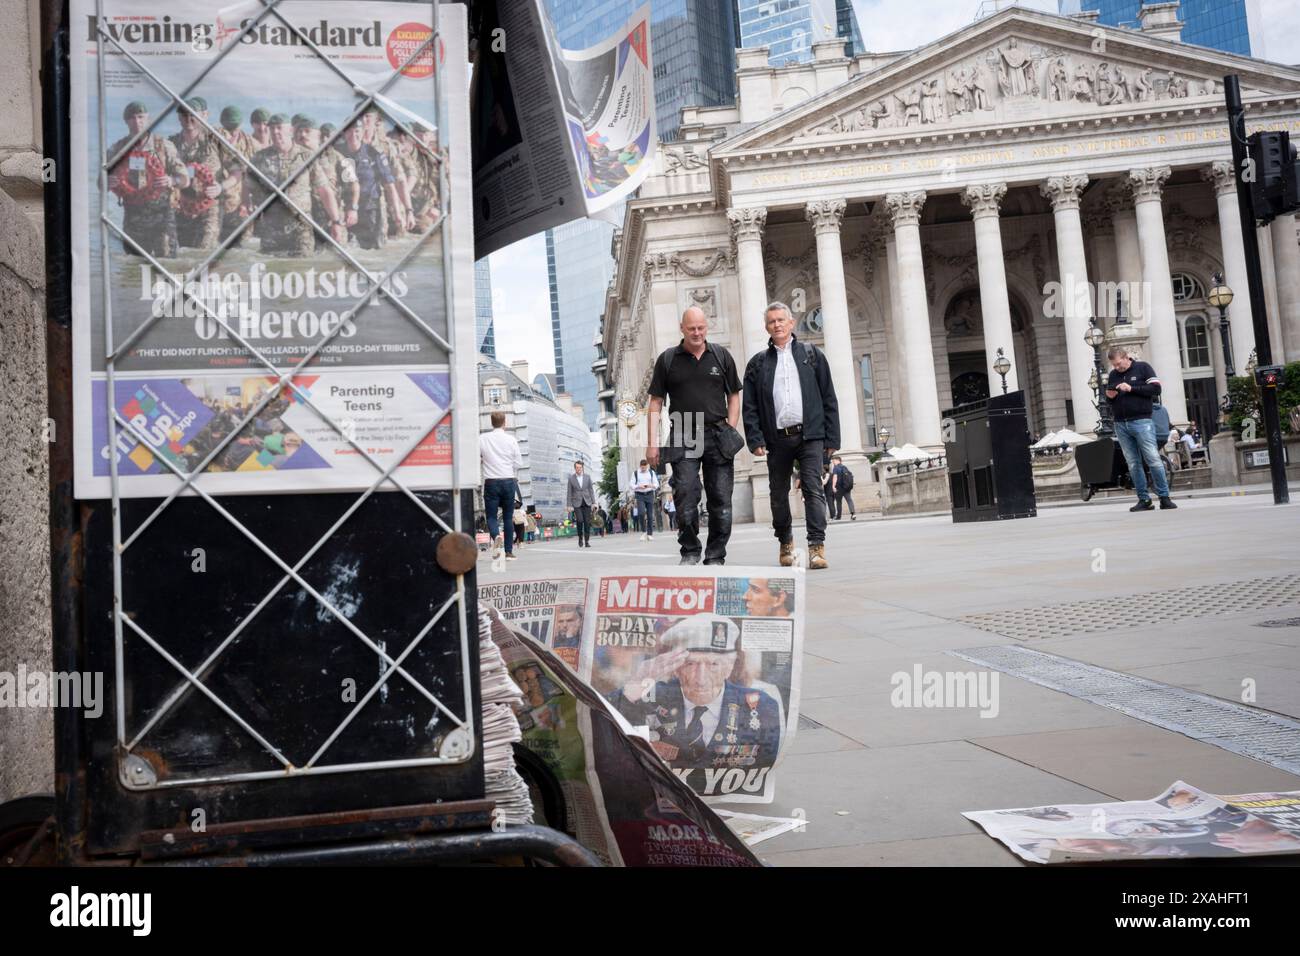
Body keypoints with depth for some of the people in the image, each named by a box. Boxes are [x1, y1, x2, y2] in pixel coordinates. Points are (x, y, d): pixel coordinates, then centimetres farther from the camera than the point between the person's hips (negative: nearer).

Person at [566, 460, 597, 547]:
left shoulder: (587, 476, 6)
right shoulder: (571, 478, 1)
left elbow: (591, 490, 7)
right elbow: (569, 493, 1)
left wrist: (594, 502, 0)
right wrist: (569, 505, -5)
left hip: (587, 503, 2)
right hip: (577, 503, -2)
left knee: (587, 522, -1)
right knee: (579, 520, -18)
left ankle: (587, 541, 6)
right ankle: (580, 538, 5)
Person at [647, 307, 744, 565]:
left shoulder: (722, 356, 11)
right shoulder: (667, 359, 7)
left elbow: (734, 397, 15)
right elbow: (656, 402, 7)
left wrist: (730, 432, 3)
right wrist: (652, 443, -1)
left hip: (718, 435, 1)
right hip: (683, 439, -1)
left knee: (721, 500, 0)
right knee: (686, 497, -10)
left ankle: (716, 557, 9)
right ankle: (690, 552, 5)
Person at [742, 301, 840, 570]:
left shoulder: (812, 354, 10)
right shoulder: (758, 363, 11)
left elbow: (829, 398, 7)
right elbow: (750, 406, 7)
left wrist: (832, 437, 0)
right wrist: (755, 439, -5)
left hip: (810, 435, -1)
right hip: (776, 438, 2)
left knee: (813, 489, -11)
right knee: (779, 494, 9)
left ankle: (817, 547, -11)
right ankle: (785, 543, 27)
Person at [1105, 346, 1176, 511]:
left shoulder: (1143, 368, 4)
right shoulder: (1112, 375, 16)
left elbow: (1156, 389, -5)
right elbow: (1109, 398, 23)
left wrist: (1132, 388, -13)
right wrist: (1109, 396, 0)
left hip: (1141, 421, -4)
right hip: (1121, 425, 4)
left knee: (1153, 460, -9)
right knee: (1133, 464, 3)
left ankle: (1164, 497, -3)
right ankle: (1144, 500, 7)